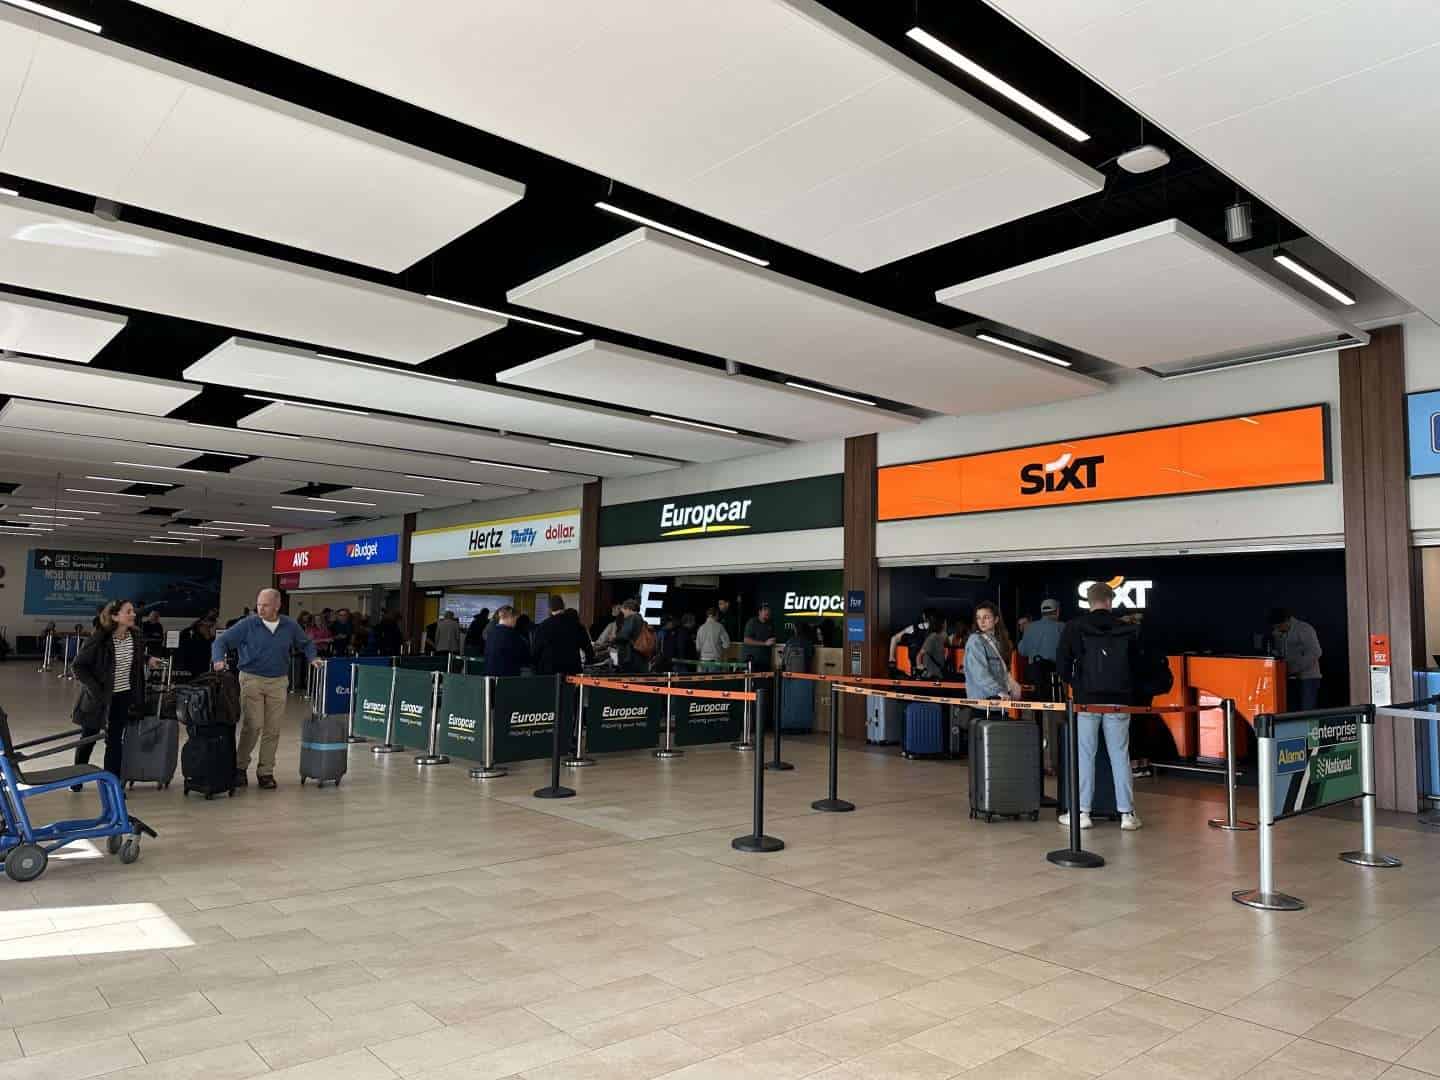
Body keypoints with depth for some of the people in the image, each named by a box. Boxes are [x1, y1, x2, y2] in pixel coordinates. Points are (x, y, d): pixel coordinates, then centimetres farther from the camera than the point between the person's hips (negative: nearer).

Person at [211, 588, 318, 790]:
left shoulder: (290, 626, 4)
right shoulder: (248, 624, -4)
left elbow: (305, 643, 20)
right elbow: (220, 641, -5)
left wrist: (313, 657, 3)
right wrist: (218, 660, -22)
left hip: (278, 682, 3)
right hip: (252, 679, -3)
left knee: (272, 730, 5)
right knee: (252, 726, -10)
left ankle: (266, 772, 15)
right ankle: (240, 766, 11)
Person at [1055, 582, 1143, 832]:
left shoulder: (1074, 627, -2)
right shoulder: (1128, 629, 4)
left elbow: (1061, 662, -2)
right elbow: (1138, 664, 9)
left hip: (1086, 699, -2)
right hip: (1118, 700, 2)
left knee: (1084, 755, 3)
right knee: (1120, 755, 7)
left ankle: (1082, 812, 4)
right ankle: (1127, 813, 8)